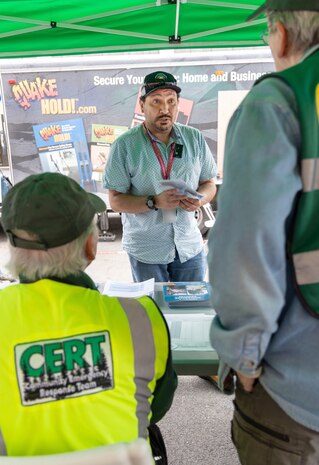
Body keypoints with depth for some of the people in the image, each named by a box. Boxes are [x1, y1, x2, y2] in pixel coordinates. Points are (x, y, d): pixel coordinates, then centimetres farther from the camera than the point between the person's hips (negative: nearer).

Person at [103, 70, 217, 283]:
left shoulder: (195, 138, 2)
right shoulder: (125, 145, -8)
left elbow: (209, 184, 9)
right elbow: (116, 200, -9)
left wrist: (199, 199, -14)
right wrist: (154, 202, -24)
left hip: (190, 245, 3)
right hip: (146, 249, -3)